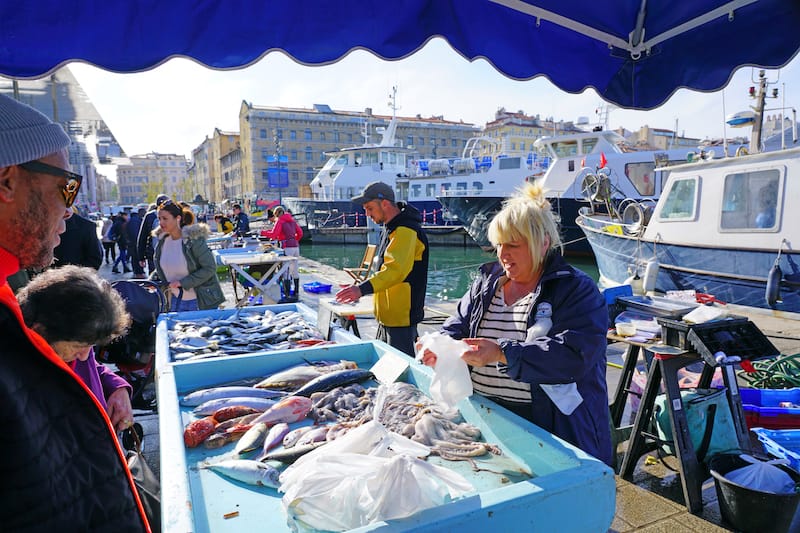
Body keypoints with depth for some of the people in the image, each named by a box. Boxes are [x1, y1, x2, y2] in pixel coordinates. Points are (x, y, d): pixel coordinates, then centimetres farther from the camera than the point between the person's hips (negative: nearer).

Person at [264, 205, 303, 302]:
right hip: (296, 246, 7)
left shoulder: (280, 221, -3)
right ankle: (296, 294, 20)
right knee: (295, 271, 13)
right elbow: (300, 233, 16)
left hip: (287, 248, -7)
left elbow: (273, 234, -11)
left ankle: (287, 296, -7)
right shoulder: (292, 220, 17)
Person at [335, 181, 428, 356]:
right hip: (388, 316, 10)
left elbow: (396, 269, -33)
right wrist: (363, 286, 17)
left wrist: (363, 289, -43)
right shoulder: (392, 227, 14)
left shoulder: (406, 230, -20)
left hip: (402, 317, -10)